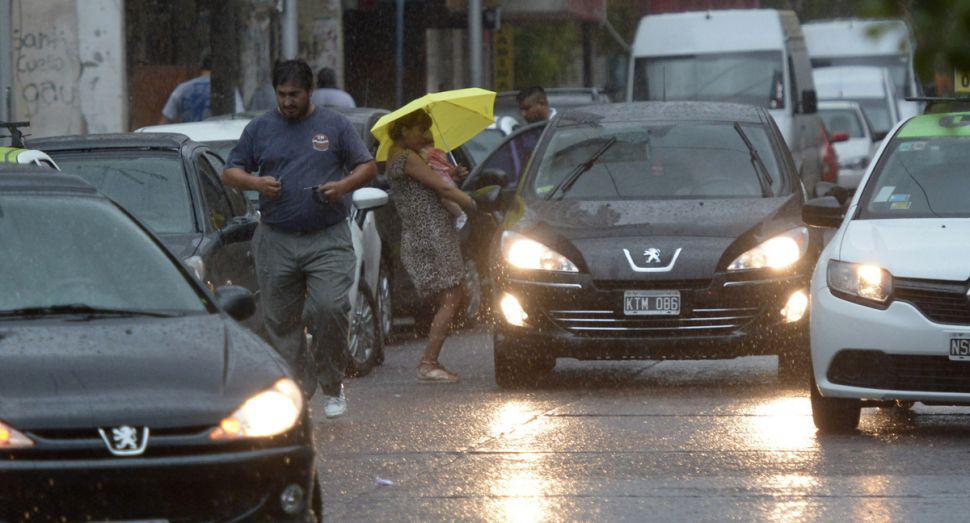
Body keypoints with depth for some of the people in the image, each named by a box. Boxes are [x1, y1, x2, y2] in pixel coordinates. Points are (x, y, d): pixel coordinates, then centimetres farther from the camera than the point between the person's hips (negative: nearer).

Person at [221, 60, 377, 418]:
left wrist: (344, 186, -9)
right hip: (275, 240, 2)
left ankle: (332, 387, -1)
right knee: (281, 321, 2)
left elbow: (368, 167, 11)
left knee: (329, 308, -18)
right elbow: (230, 172, 13)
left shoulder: (334, 126, 8)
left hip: (328, 239, -2)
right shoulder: (260, 129, 11)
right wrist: (255, 182, -9)